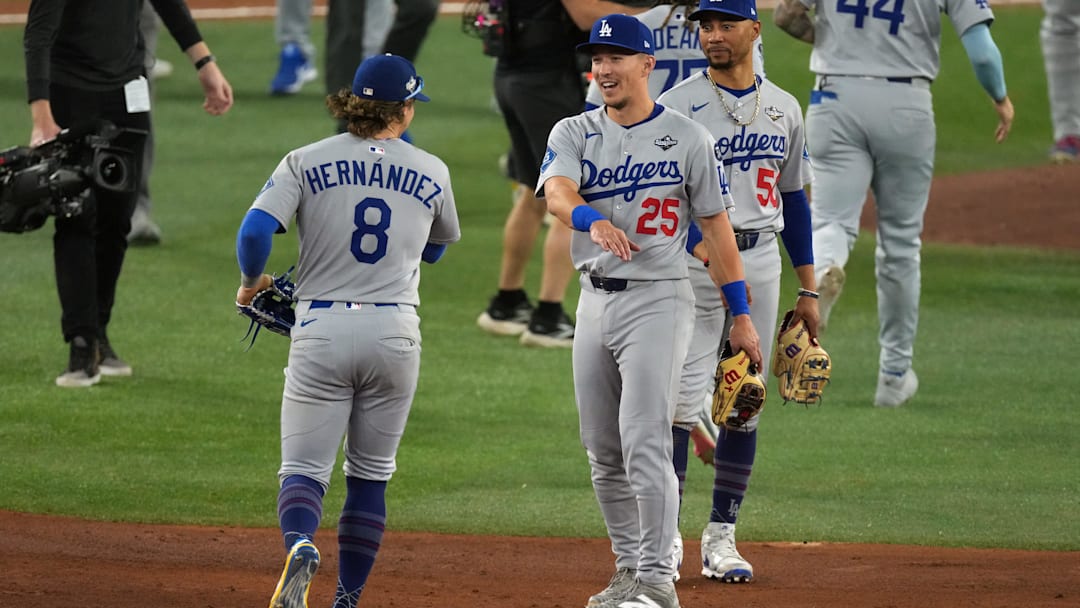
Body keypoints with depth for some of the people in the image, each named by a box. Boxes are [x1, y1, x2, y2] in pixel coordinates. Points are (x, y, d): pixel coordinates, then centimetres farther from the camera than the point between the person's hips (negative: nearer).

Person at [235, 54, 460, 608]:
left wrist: (250, 283, 7)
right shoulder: (431, 173, 6)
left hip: (321, 331, -1)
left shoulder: (306, 162, 0)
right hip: (395, 333, 1)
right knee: (370, 476, 14)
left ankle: (299, 542, -32)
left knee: (303, 468, 0)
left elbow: (255, 230, -12)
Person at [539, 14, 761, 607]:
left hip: (658, 300, -5)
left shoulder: (686, 137, -1)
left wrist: (741, 315, 1)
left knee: (645, 442, -14)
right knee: (603, 452, 9)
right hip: (595, 301, 5)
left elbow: (715, 225, 2)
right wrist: (594, 220, -40)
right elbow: (557, 193, -17)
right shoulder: (574, 134, 5)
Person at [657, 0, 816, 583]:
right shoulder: (675, 107, -4)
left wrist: (808, 288, 14)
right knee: (680, 399, -10)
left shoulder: (784, 109, 11)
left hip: (761, 262, 4)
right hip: (691, 264, -4)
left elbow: (793, 197, 16)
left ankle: (720, 538, 13)